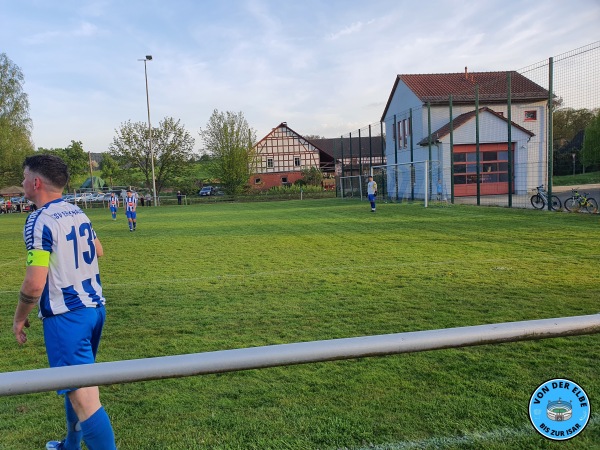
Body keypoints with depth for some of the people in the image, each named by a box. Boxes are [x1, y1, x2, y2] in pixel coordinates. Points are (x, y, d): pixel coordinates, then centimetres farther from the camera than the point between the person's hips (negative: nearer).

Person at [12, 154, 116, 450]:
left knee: (84, 398, -5)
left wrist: (19, 318, -5)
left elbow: (34, 284, -21)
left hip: (66, 317, -9)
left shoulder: (39, 220, -17)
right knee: (75, 388, 25)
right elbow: (98, 251, 23)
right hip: (95, 307, 9)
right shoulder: (77, 212, 8)